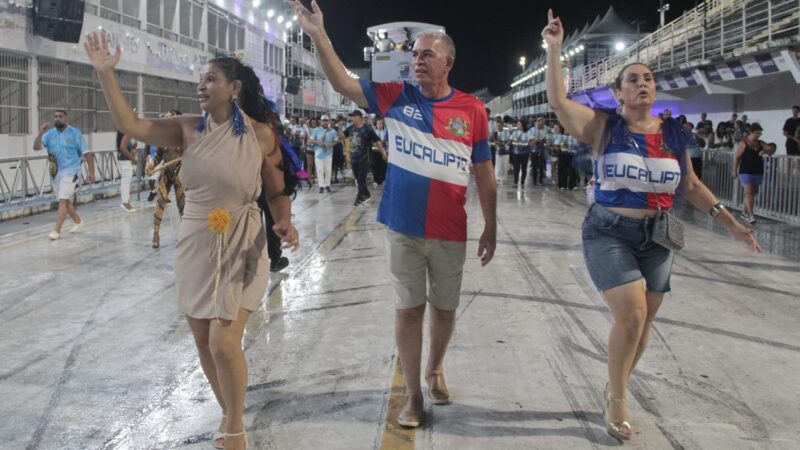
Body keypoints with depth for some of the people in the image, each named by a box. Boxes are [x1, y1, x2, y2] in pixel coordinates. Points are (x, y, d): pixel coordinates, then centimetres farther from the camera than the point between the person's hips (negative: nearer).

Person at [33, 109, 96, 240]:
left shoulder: (75, 133, -6)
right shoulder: (50, 134, 5)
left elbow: (86, 153, -5)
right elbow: (36, 147, -5)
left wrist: (91, 171, -10)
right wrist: (40, 133, -20)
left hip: (70, 171, -6)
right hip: (55, 172, 6)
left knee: (63, 200, -15)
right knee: (65, 200, 17)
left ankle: (56, 231, -16)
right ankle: (78, 221, 37)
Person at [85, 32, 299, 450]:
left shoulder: (261, 134, -8)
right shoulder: (188, 128, -1)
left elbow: (277, 192, 1)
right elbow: (130, 125, -6)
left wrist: (285, 223, -17)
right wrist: (105, 72, -12)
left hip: (239, 248, -4)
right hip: (194, 246, 4)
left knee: (224, 343, -10)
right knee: (202, 341, 10)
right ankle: (229, 414, 33)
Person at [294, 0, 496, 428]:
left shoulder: (472, 110, -3)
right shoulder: (396, 97, -1)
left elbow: (484, 173, 3)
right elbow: (343, 83, -5)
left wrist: (490, 227, 4)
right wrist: (318, 35, -16)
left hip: (450, 232, 0)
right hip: (403, 228, 0)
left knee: (445, 308, 15)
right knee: (408, 309, 7)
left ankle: (435, 369, 42)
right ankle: (413, 394, 20)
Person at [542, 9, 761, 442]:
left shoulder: (674, 133, 4)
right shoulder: (604, 126, -5)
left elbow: (692, 185, 13)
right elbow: (557, 100, -16)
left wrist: (730, 221, 12)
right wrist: (554, 49, -19)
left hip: (657, 238, 5)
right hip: (609, 234, -4)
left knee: (642, 320, 7)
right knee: (631, 313, -16)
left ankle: (613, 391, 29)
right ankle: (616, 400, 5)